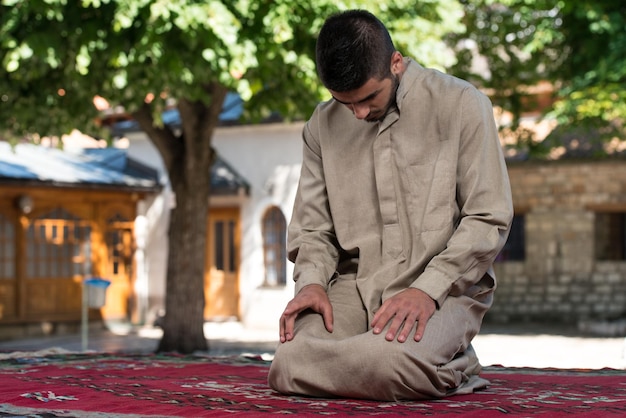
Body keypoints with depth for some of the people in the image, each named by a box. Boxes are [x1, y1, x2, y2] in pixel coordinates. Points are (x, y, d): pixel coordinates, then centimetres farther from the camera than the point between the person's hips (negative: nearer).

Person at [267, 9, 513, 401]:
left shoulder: (460, 105, -3)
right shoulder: (323, 125, 10)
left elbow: (489, 220, -7)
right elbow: (312, 226, 14)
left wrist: (427, 289, -19)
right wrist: (312, 280, -8)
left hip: (444, 289, -4)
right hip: (356, 287, 5)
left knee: (384, 360, -35)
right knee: (290, 365, -24)